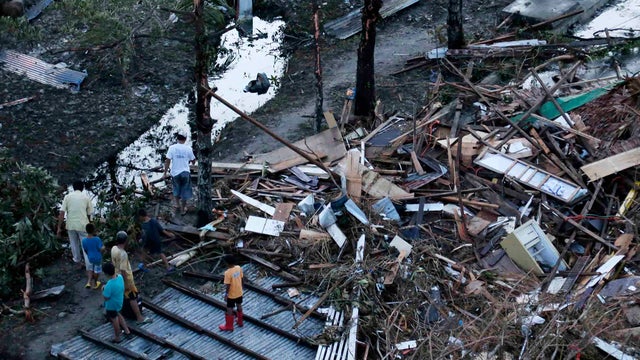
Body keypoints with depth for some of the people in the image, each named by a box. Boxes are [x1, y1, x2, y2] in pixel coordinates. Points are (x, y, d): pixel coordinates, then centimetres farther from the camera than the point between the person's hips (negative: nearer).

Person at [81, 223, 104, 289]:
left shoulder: (84, 240, -14)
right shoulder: (97, 239, -26)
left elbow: (85, 251, 0)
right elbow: (102, 249, -22)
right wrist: (104, 247, 0)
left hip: (89, 258, 3)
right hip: (98, 258, -3)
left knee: (90, 270, 26)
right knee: (96, 271, 18)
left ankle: (89, 282, 15)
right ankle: (94, 283, 33)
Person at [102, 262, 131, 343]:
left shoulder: (109, 285, -38)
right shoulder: (120, 277, -16)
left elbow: (106, 298, -26)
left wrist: (104, 290, -11)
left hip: (112, 305, -7)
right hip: (119, 301, 7)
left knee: (114, 320, 16)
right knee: (118, 315, 33)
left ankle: (117, 337, 36)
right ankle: (127, 330, 43)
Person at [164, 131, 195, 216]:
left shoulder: (172, 148, -10)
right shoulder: (188, 148, -8)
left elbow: (167, 161, -12)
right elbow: (192, 160, 2)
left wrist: (165, 172, -3)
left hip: (175, 173, 1)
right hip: (185, 172, -1)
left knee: (176, 190, 25)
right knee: (184, 191, 13)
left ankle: (177, 205, 33)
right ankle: (183, 209, 23)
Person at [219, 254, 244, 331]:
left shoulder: (228, 273, -29)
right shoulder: (239, 268, -9)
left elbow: (228, 285, -23)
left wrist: (226, 294, -11)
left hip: (231, 294, -6)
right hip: (239, 292, 6)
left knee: (229, 309, 9)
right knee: (239, 306, 24)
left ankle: (229, 326, 20)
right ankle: (240, 321, 40)